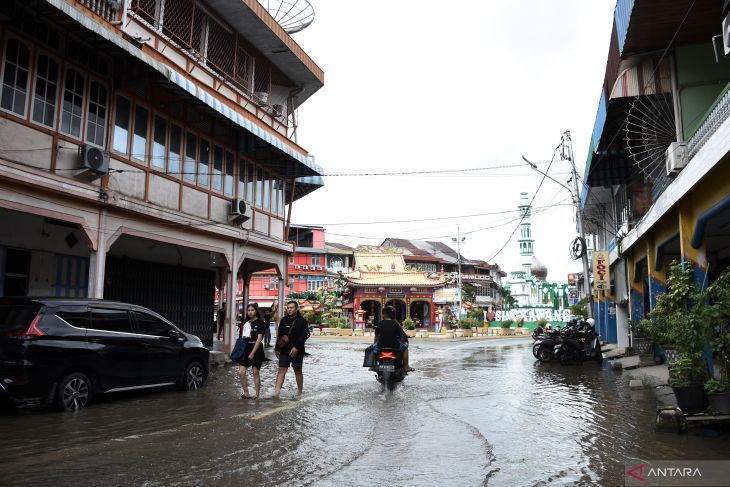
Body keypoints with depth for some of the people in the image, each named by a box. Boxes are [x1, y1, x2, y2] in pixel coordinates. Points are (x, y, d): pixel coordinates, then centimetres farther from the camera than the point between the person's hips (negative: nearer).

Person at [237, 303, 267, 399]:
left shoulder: (260, 322, -5)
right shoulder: (246, 322, 13)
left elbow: (259, 339, -11)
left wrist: (253, 352, -15)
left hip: (256, 349, -5)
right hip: (245, 349, 5)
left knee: (256, 373, 2)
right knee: (241, 372, -3)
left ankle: (257, 395, 11)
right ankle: (246, 393, 9)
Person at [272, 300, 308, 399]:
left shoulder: (302, 321, -6)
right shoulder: (284, 320, 10)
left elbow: (303, 336, -14)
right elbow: (279, 335, 15)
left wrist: (296, 347, -24)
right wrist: (277, 348, 14)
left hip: (297, 351, -3)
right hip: (284, 350, 4)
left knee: (298, 371, 8)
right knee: (282, 370, -4)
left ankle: (299, 391, 21)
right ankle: (276, 391, -9)